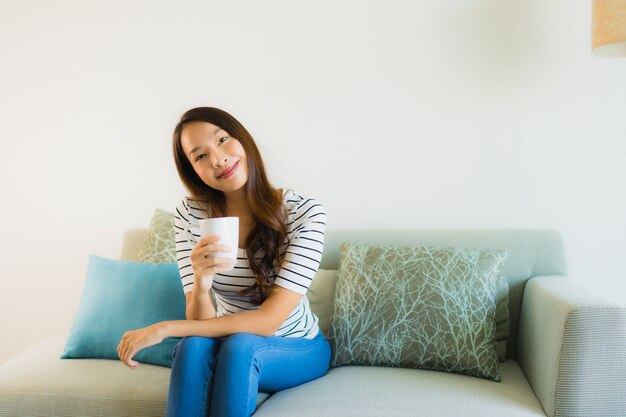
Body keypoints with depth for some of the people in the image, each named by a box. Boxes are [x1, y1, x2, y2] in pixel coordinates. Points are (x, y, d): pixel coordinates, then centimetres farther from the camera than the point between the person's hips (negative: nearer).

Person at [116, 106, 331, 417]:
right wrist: (201, 284, -39)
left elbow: (269, 320, -27)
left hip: (298, 349, -2)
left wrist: (165, 328, -29)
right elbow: (201, 322, -15)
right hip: (228, 342, 2)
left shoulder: (304, 213, -22)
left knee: (239, 345, -34)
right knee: (194, 344, -32)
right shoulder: (190, 214, -11)